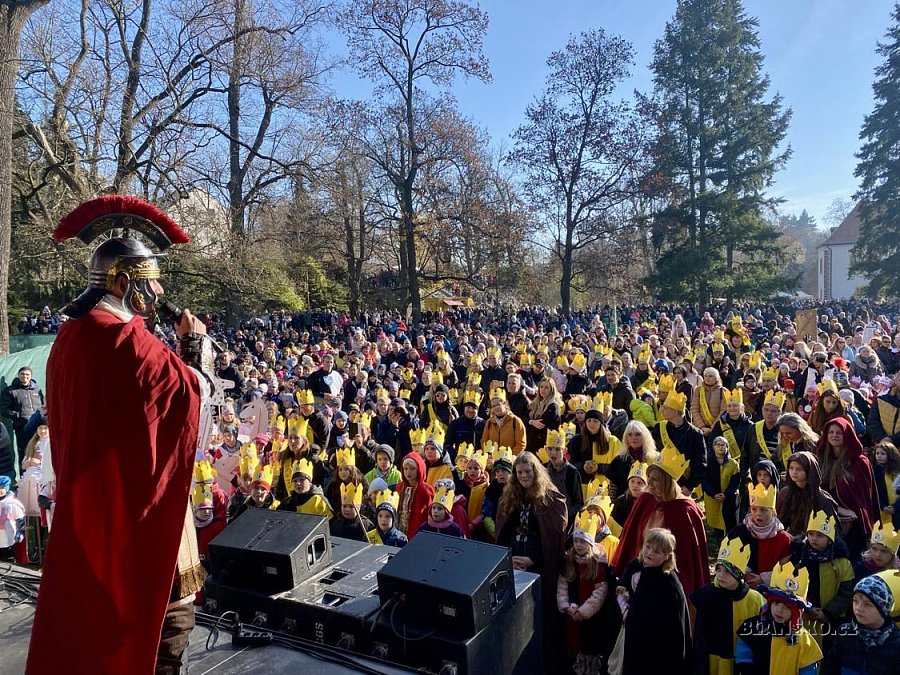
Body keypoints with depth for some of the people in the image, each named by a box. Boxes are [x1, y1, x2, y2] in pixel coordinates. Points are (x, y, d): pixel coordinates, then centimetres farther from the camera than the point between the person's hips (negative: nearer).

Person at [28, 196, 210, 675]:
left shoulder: (73, 334, 7)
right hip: (136, 496, -10)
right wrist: (197, 342, 0)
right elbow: (194, 390, -15)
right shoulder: (126, 339, -23)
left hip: (87, 494, 10)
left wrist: (177, 348, 11)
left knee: (89, 602, 23)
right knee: (167, 605, 5)